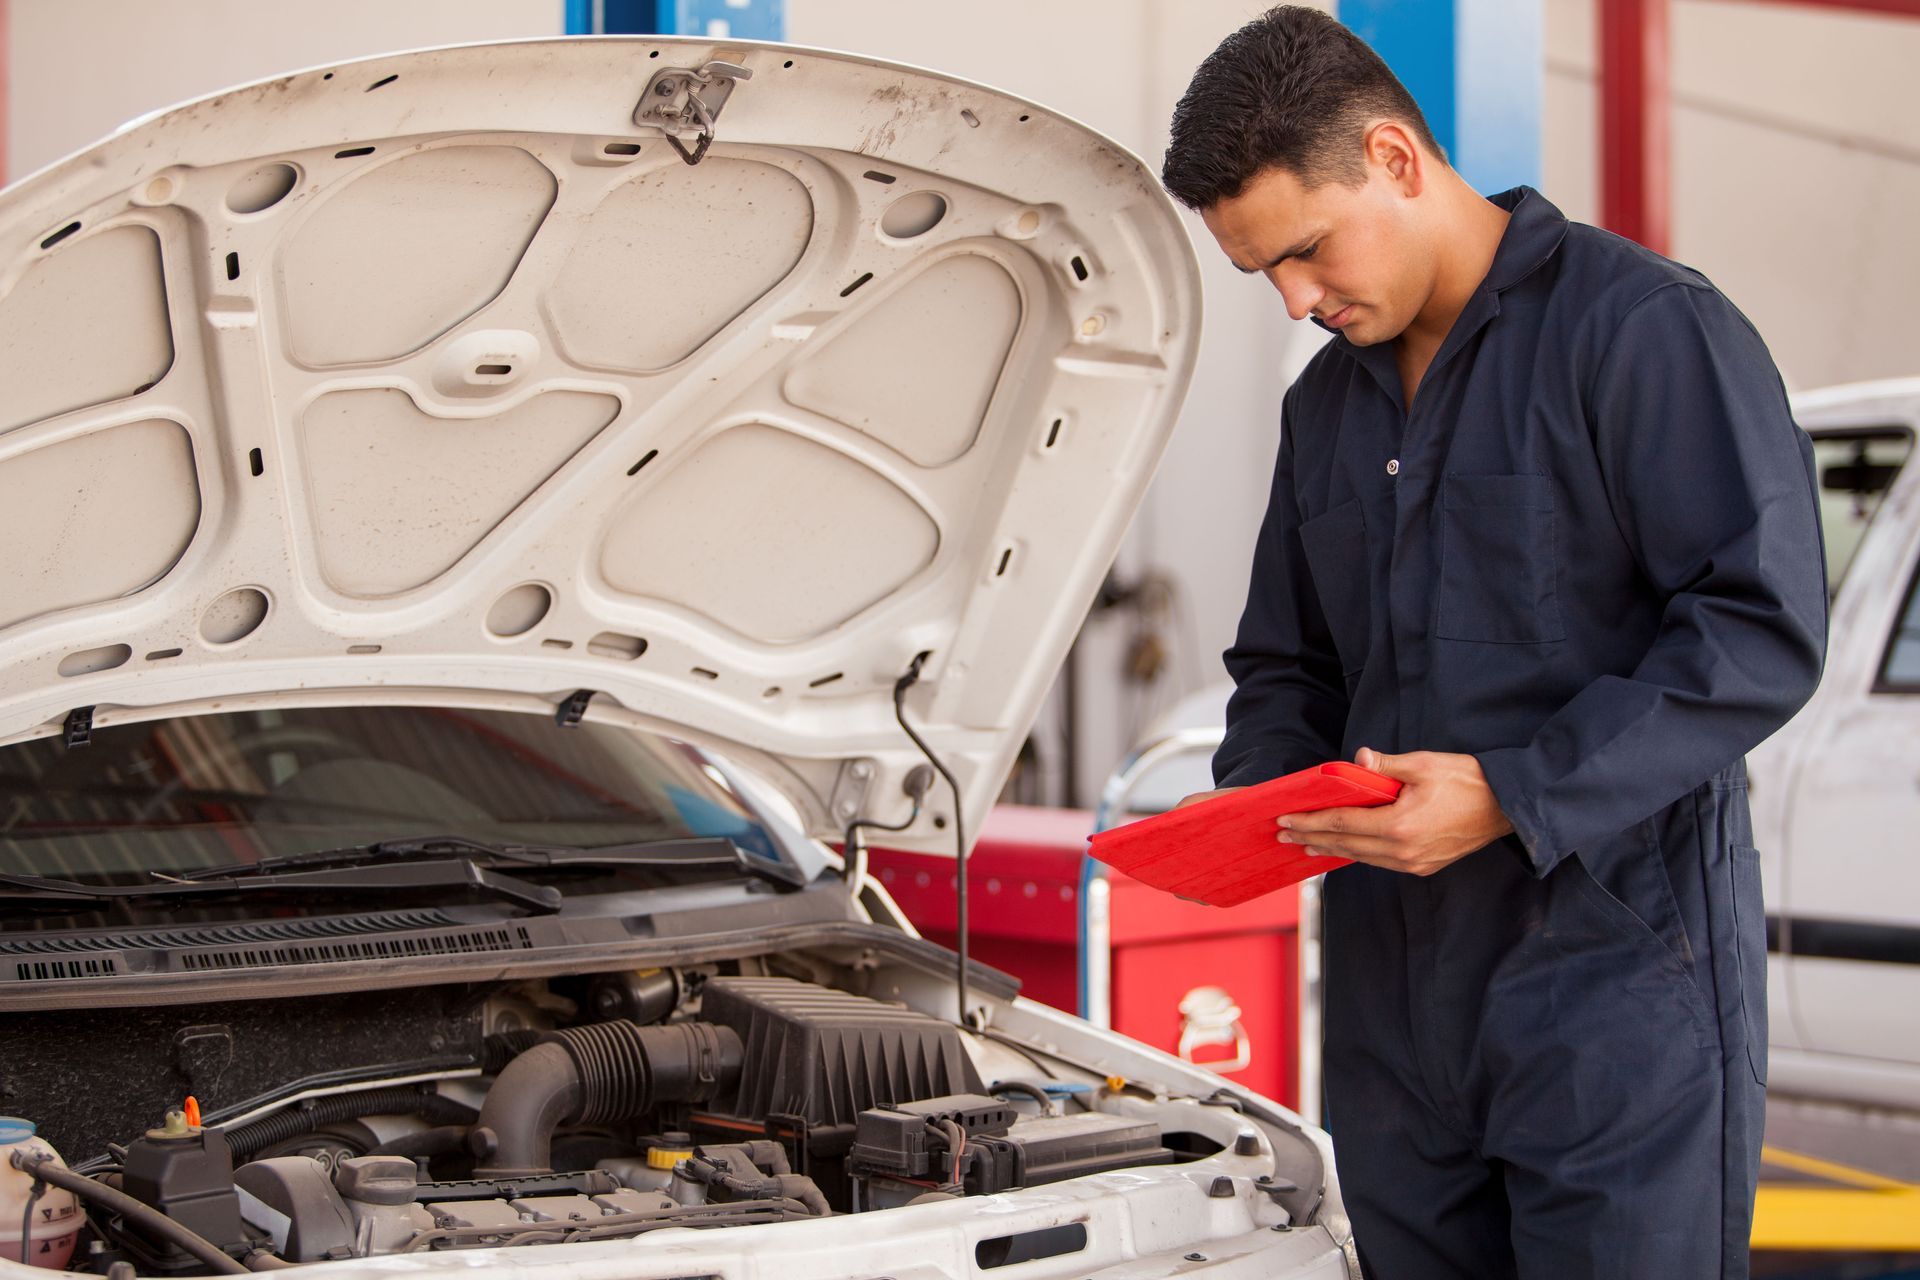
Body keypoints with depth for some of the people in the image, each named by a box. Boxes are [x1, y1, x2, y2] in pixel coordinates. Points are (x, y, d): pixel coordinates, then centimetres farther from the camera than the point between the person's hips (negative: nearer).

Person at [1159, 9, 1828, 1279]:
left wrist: (1514, 795, -21)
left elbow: (1764, 627, -16)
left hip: (1614, 989, -7)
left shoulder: (1643, 329, -9)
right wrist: (1254, 800, 3)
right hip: (1399, 1005, 7)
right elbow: (1286, 665, 25)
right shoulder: (1328, 402, 17)